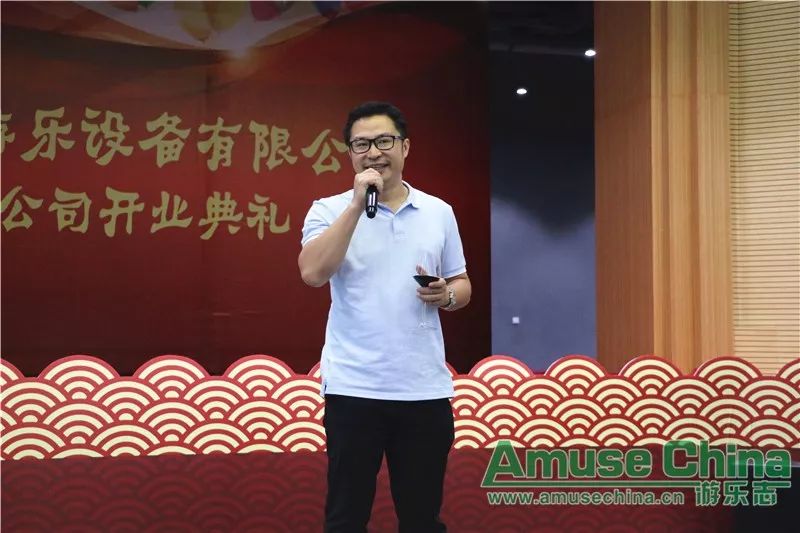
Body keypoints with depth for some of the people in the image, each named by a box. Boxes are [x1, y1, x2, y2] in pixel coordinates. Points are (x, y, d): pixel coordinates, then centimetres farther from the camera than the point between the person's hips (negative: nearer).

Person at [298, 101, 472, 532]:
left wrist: (447, 295, -8)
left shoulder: (439, 212, 9)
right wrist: (357, 203, -18)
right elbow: (313, 273, -17)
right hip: (353, 387, -2)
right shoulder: (329, 210, 0)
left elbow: (462, 284, 16)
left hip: (425, 388, 2)